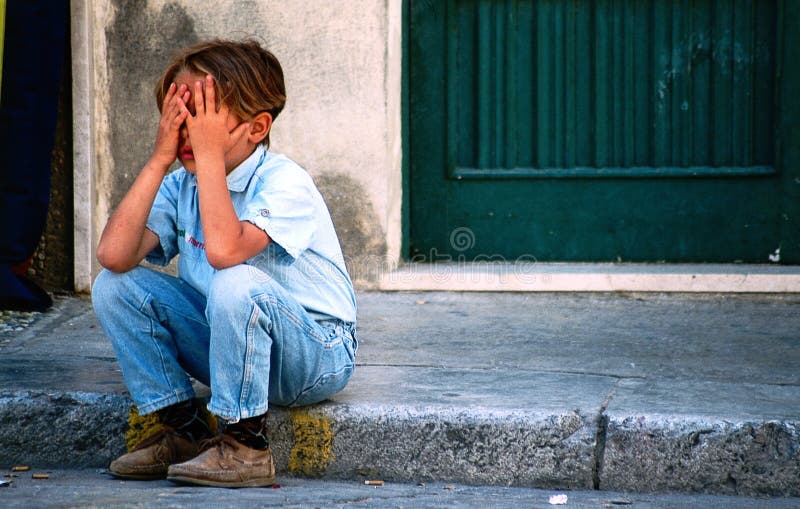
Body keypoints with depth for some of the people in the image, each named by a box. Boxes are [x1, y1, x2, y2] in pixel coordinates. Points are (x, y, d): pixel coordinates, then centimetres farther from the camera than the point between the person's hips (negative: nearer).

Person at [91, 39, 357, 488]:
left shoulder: (285, 183, -19)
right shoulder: (181, 186, 0)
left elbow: (223, 250, -39)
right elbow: (114, 255, -17)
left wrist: (210, 154, -31)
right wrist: (160, 159, -15)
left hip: (318, 356, -6)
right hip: (232, 345, 6)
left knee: (236, 283, -37)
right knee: (114, 285, -7)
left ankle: (246, 446, -21)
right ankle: (183, 431, -1)